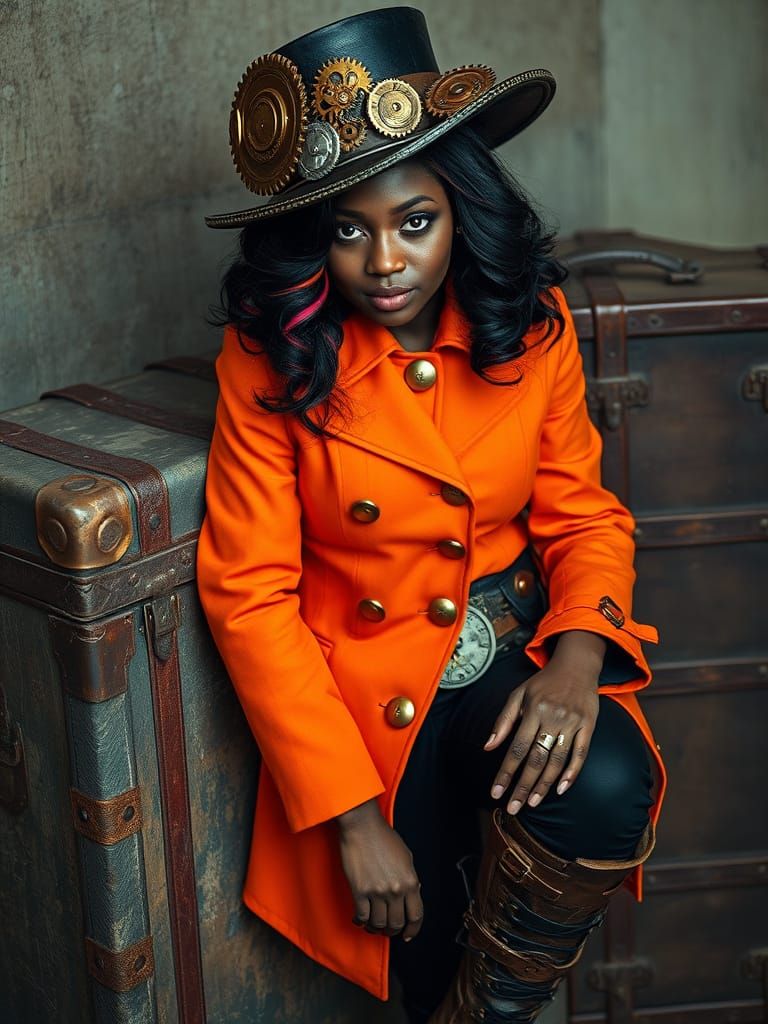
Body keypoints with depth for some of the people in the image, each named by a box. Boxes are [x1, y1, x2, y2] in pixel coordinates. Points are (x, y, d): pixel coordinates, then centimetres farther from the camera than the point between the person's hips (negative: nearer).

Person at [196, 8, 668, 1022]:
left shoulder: (531, 325, -5)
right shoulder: (271, 361, -13)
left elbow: (584, 516, 3)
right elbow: (249, 597, -12)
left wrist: (576, 658, -19)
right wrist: (353, 816, -16)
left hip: (516, 655, 2)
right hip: (368, 686, -2)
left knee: (606, 790, -27)